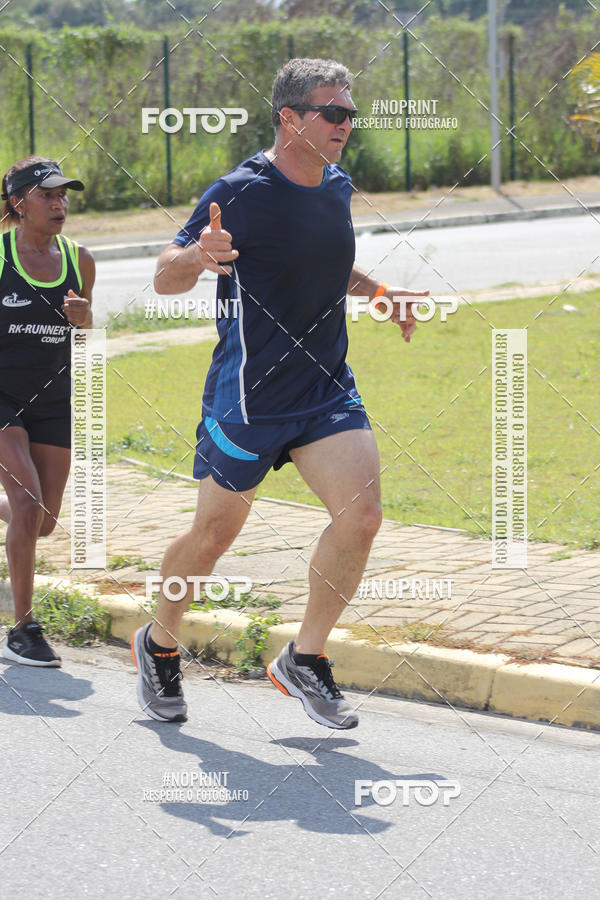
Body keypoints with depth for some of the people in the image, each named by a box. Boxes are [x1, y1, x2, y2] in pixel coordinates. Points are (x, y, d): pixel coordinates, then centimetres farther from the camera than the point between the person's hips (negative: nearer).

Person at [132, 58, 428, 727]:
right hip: (247, 396, -5)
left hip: (327, 390, 5)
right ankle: (157, 646, 33)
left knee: (361, 513, -13)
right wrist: (197, 256, -33)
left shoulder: (338, 188, 8)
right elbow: (165, 279, -12)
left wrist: (377, 292, 13)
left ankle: (304, 660, 3)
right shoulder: (240, 192, -14)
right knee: (214, 533, 6)